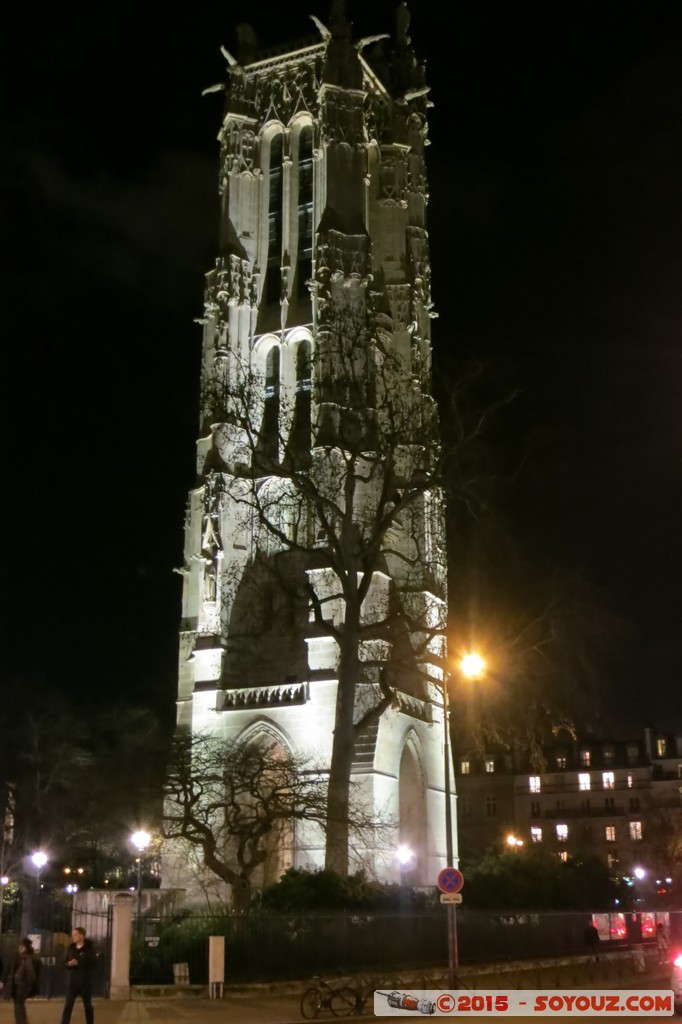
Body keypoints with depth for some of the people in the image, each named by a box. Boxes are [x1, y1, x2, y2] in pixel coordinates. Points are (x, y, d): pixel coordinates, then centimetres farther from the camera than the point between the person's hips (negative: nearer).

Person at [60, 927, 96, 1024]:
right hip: (72, 981, 3)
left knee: (88, 1005, 10)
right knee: (68, 1006, -2)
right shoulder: (71, 948, 6)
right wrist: (69, 963, -14)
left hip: (85, 981, -3)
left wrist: (78, 963, -23)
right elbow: (64, 962, 9)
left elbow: (92, 963, -13)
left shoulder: (89, 948, -5)